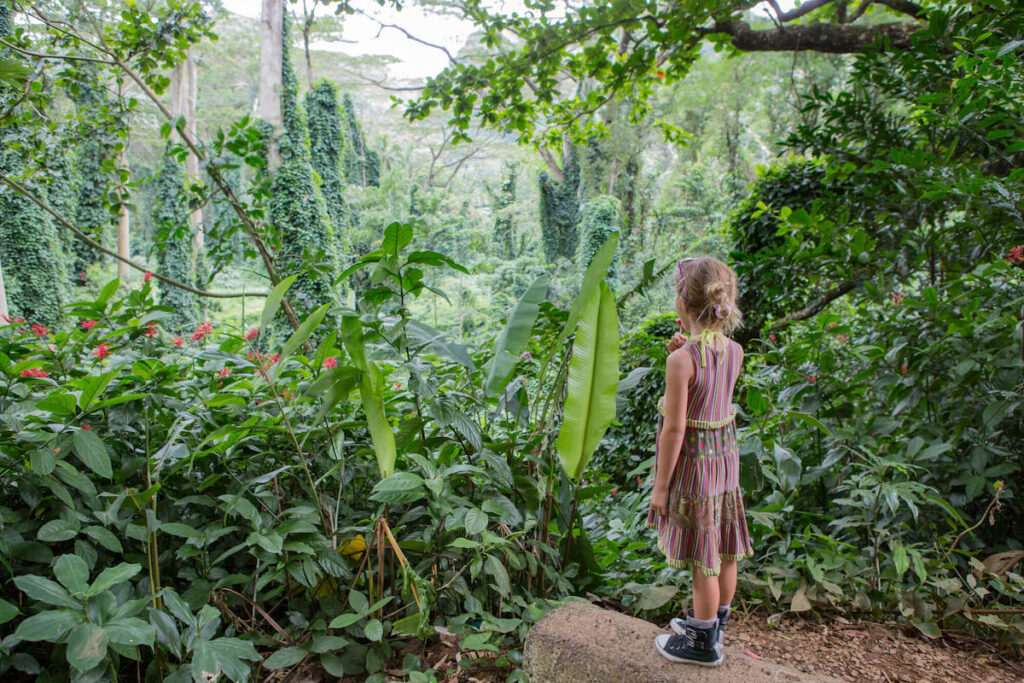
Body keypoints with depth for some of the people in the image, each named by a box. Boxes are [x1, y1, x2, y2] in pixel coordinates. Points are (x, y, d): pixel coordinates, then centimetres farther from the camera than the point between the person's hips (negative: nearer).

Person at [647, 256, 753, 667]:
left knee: (702, 558, 7)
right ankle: (713, 624, 38)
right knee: (722, 551, 19)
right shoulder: (734, 351, -2)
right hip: (725, 454, 7)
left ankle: (703, 643, 24)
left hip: (692, 461, -7)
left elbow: (674, 429, -21)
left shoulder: (682, 360, -24)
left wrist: (660, 486, -11)